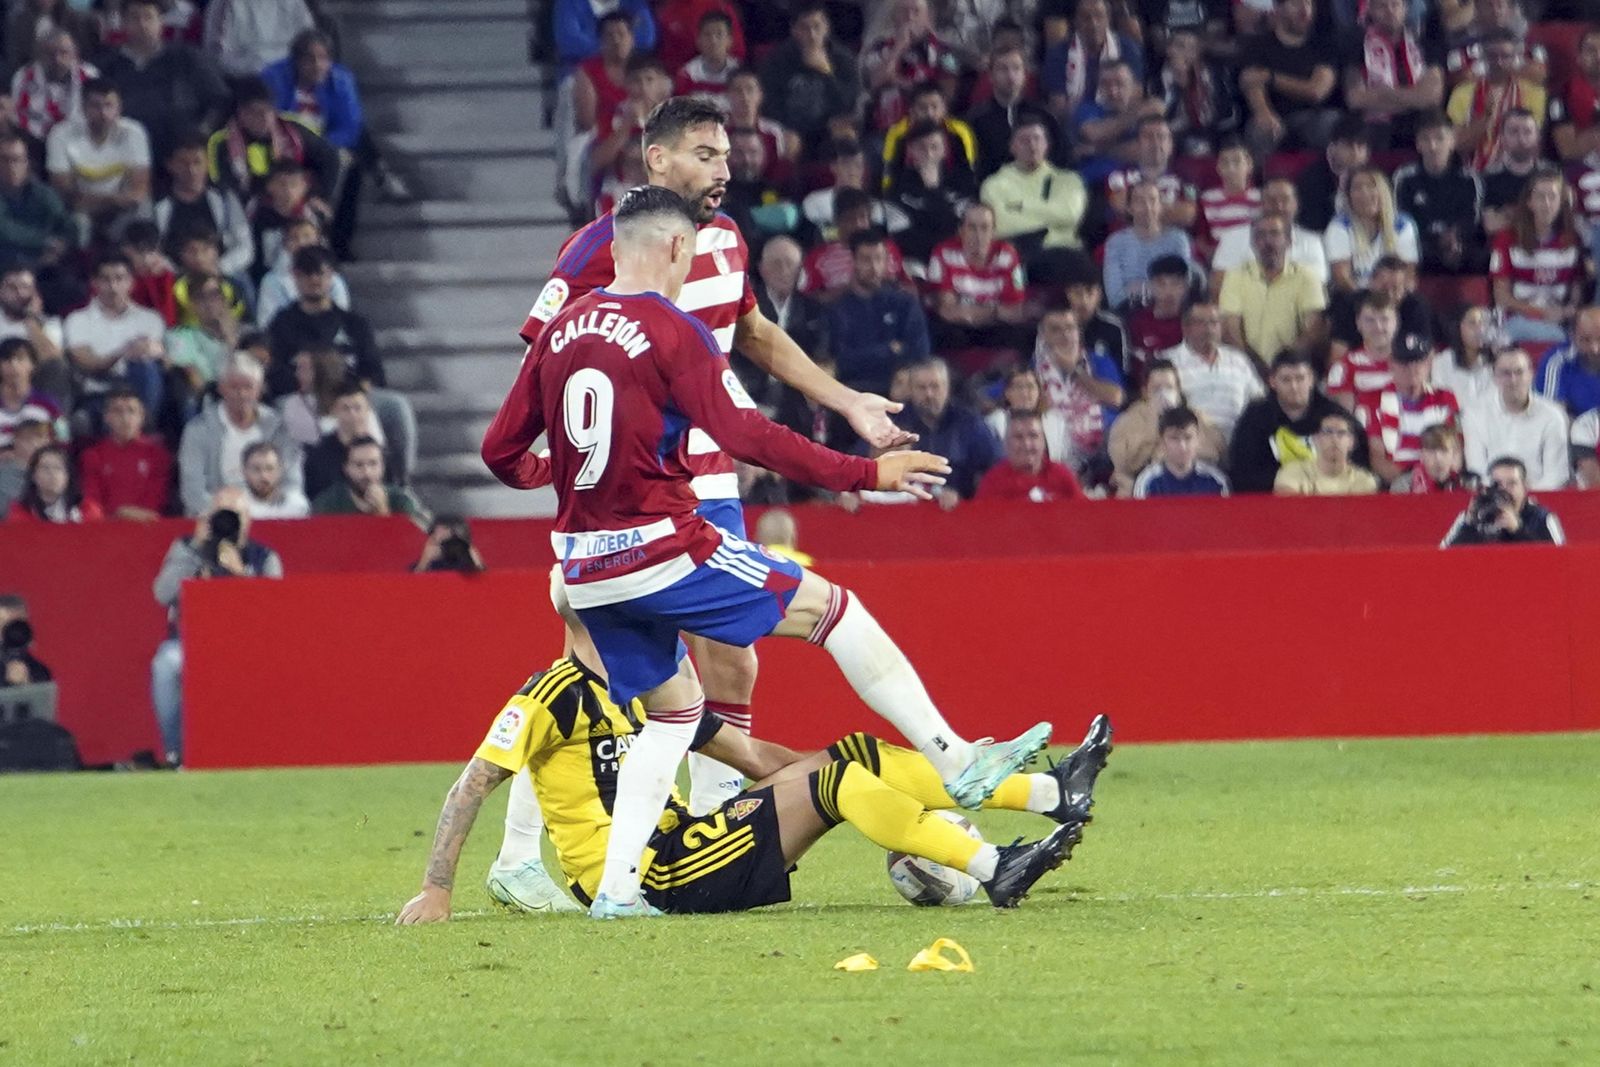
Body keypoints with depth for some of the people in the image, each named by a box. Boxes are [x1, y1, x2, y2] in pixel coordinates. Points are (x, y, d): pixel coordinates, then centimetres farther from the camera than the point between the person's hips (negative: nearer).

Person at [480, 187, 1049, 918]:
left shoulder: (561, 331, 7)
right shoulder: (672, 330, -10)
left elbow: (502, 452, 11)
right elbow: (746, 437, -18)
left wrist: (542, 472, 35)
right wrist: (865, 474, -13)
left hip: (585, 570, 7)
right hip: (664, 551, -7)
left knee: (674, 709, 22)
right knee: (831, 609, 3)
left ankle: (616, 887, 13)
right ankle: (956, 762, 1)